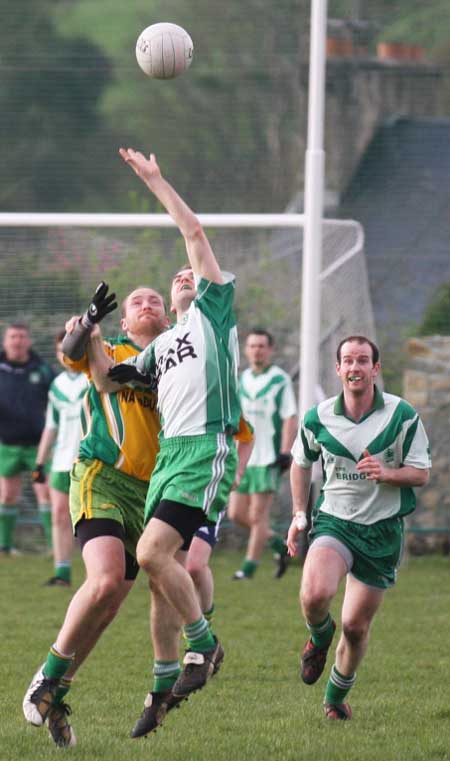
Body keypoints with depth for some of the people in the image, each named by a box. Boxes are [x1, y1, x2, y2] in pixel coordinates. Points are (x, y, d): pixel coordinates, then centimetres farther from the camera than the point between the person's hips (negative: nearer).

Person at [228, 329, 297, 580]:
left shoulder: (280, 380, -5)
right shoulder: (241, 380, 13)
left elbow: (290, 418, -8)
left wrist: (285, 453, -15)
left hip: (268, 458, -7)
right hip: (243, 457, 7)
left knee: (258, 514, -6)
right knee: (237, 514, 4)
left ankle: (250, 566, 0)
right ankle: (278, 543, 21)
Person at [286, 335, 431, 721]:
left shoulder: (403, 415, -7)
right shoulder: (318, 418, -2)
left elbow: (422, 473, -3)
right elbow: (301, 461, 17)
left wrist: (386, 473, -22)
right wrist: (299, 514, 12)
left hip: (383, 530, 0)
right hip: (334, 522, 0)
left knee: (356, 626, 4)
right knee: (315, 594, -28)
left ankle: (336, 697, 31)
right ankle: (320, 636, 8)